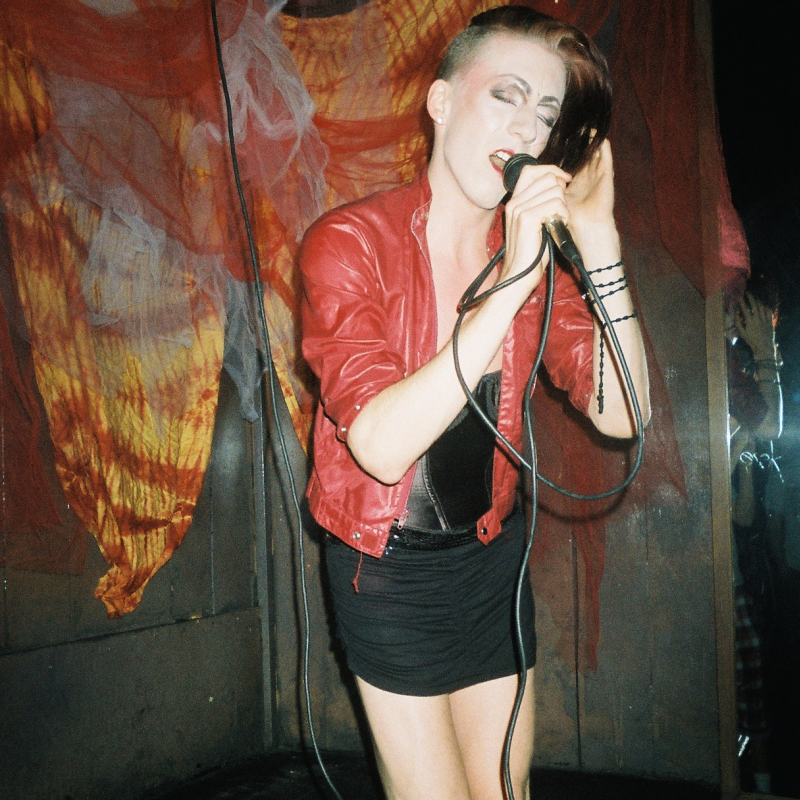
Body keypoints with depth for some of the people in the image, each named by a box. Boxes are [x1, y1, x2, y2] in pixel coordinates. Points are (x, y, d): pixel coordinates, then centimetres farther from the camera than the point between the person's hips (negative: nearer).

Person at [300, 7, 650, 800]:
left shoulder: (536, 250, -1)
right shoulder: (347, 243, -16)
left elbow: (620, 415, -9)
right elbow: (382, 445, -29)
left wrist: (598, 247, -19)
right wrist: (510, 286, -32)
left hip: (492, 555, 5)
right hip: (389, 565, -4)